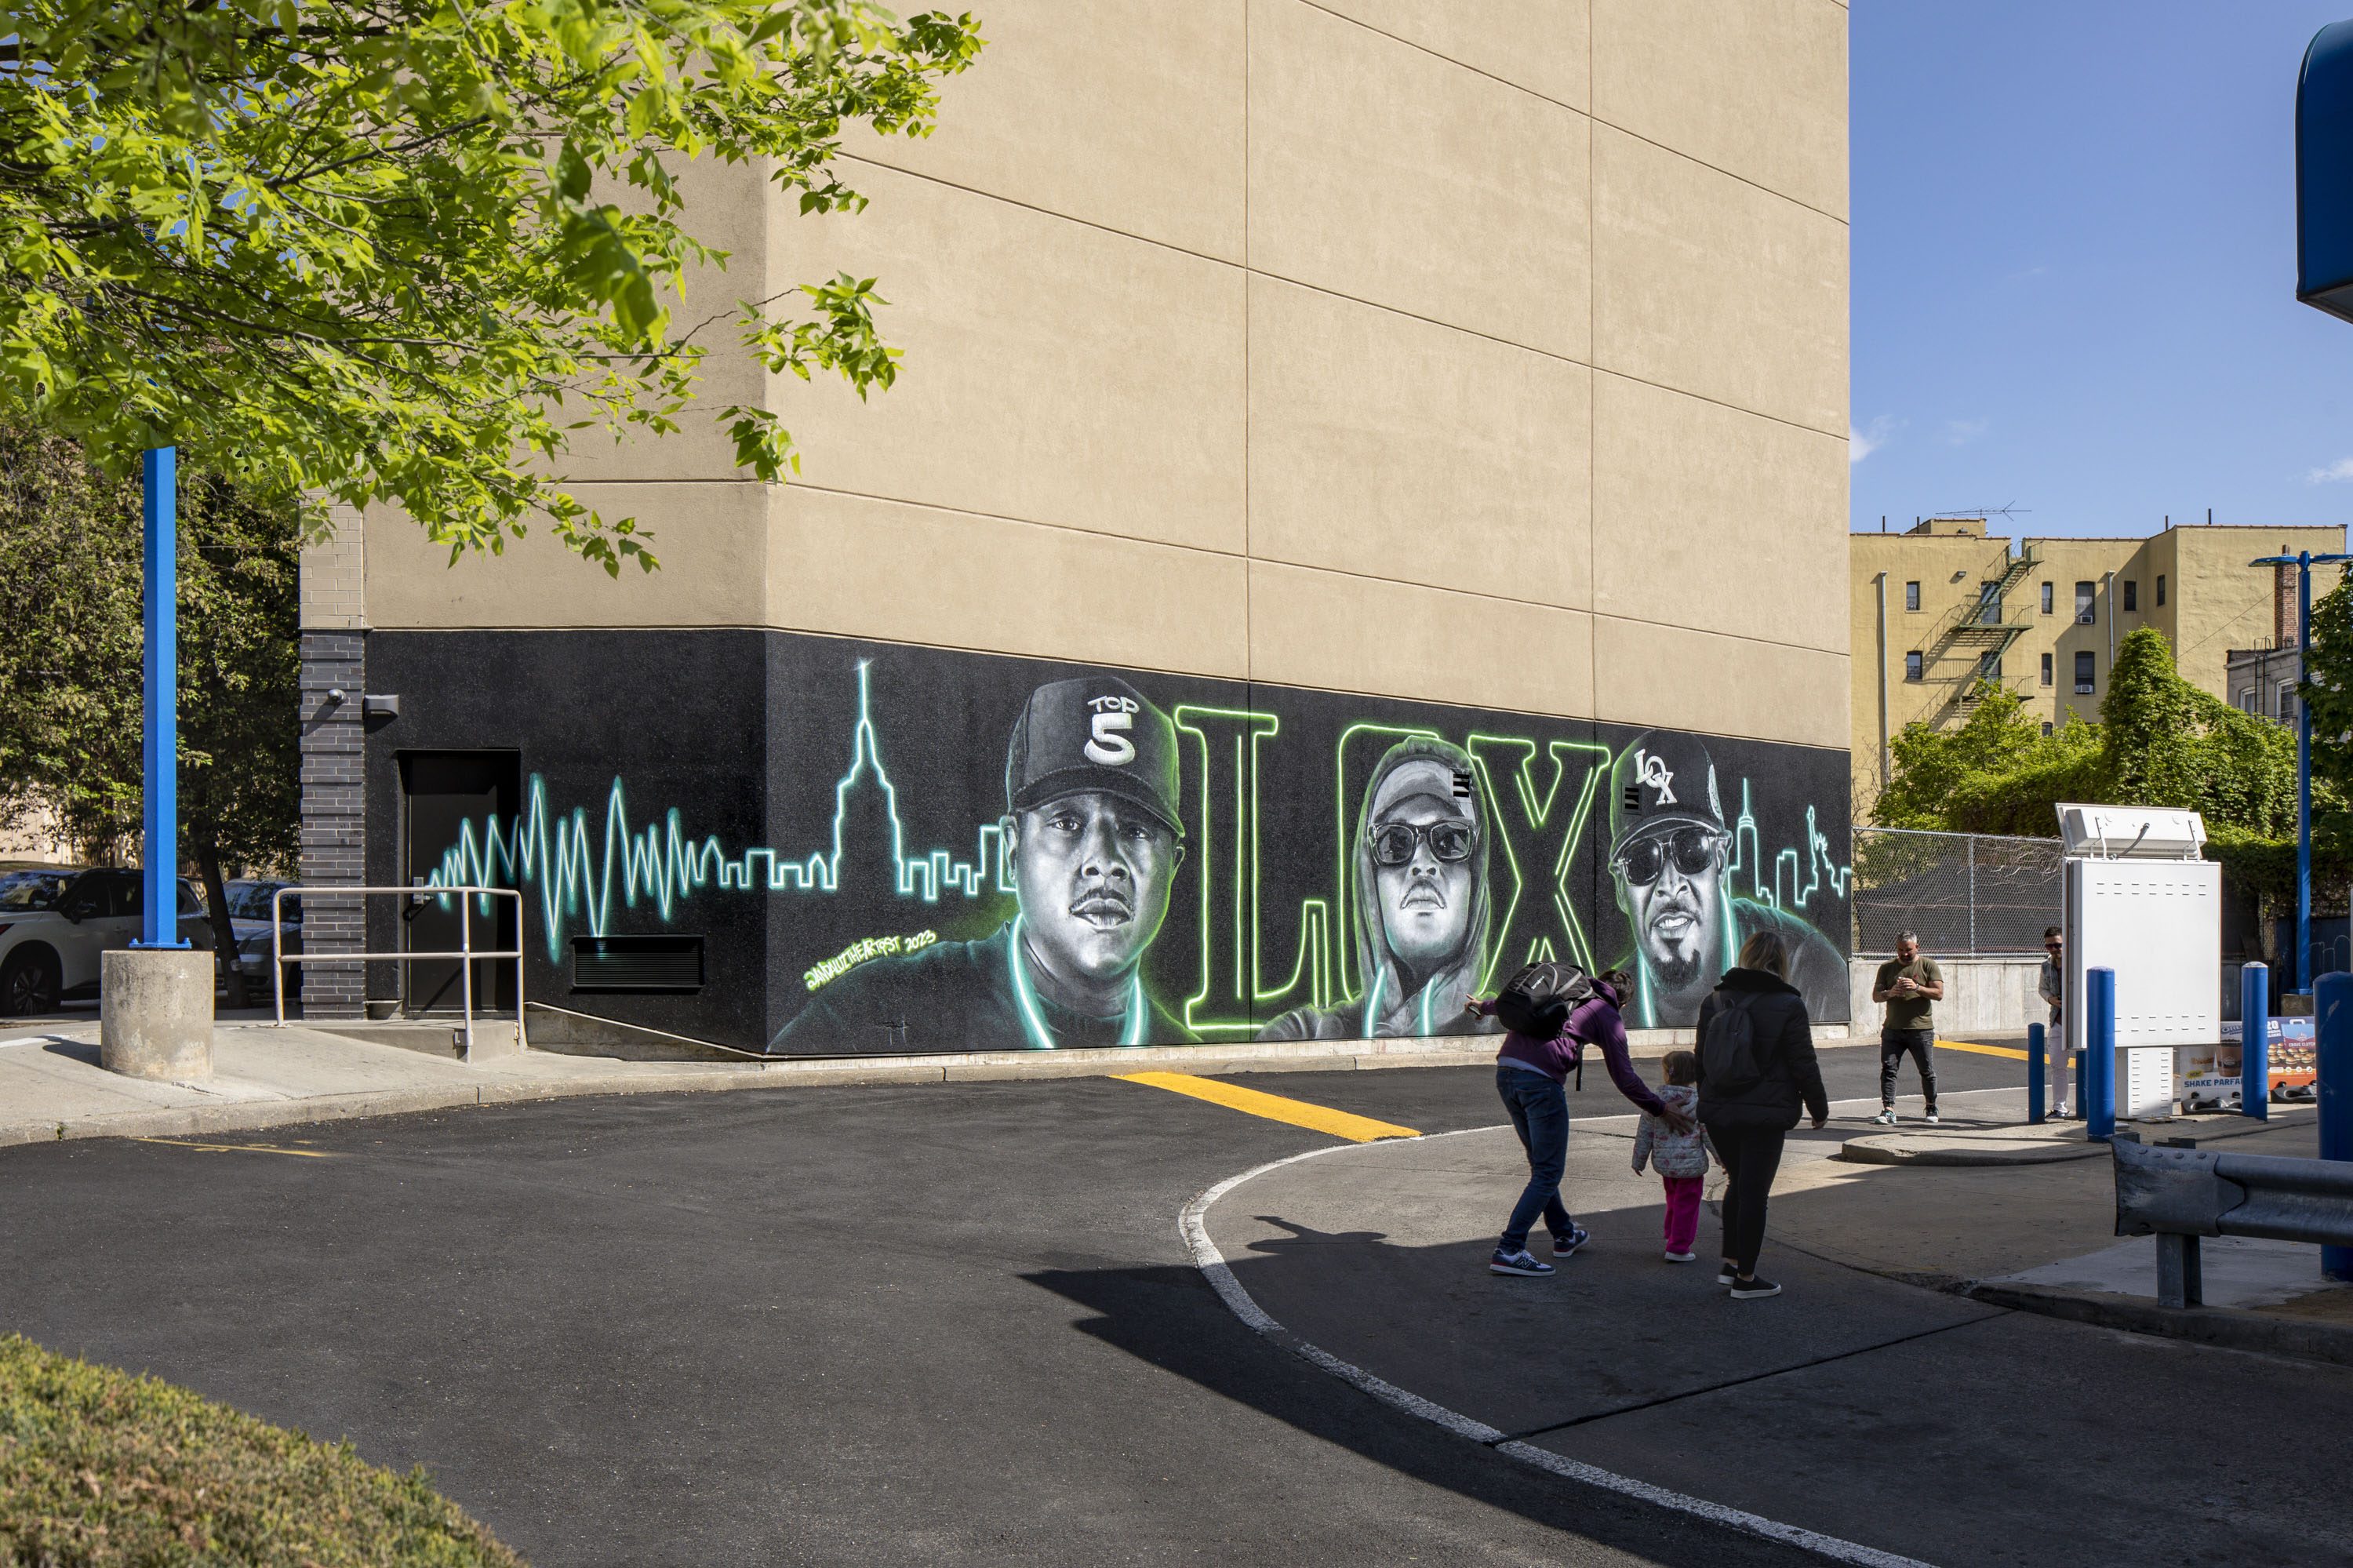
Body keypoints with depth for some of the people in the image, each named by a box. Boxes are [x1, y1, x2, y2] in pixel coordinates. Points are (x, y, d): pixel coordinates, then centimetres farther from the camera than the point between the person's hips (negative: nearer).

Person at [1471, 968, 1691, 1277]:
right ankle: (1508, 1250, -5)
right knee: (1548, 1171, 2)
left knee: (1541, 1162, 22)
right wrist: (1661, 1109, 19)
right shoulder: (1608, 1016, 10)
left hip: (1505, 1070, 7)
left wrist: (1483, 1007, 60)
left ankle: (1564, 1234, 36)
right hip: (1541, 1079, -7)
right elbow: (1624, 1077, 9)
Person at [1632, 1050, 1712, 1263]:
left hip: (1664, 1163, 4)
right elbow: (1710, 1134, -10)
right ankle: (1678, 1248, 9)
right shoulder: (1700, 1102, -13)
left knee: (1673, 1200, 24)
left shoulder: (1655, 1101, -6)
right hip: (1691, 1164, -4)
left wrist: (1639, 1161, 13)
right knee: (1687, 1205, 7)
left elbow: (1644, 1134, 1)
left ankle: (1672, 1236, 35)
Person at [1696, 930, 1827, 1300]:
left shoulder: (1714, 1001, 5)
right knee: (1754, 1192, 2)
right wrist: (1819, 1107, 7)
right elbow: (1803, 1064, -6)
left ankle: (1731, 1263, 22)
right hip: (1765, 1114, -5)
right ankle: (1745, 1278, 8)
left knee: (1738, 1183, 21)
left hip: (1717, 1113, 5)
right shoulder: (1788, 1005, -9)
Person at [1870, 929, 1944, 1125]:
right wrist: (1889, 993, -16)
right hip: (1893, 1029, 2)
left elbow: (1939, 994, -6)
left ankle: (1931, 1107, 27)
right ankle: (1888, 1111, -10)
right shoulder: (1887, 967, 10)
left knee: (1927, 1072, 6)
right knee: (1888, 1070, -10)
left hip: (1921, 1029, -2)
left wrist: (1917, 987, -22)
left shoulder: (1928, 966, 3)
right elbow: (1876, 995, 6)